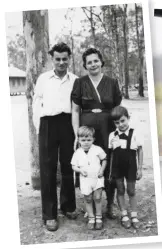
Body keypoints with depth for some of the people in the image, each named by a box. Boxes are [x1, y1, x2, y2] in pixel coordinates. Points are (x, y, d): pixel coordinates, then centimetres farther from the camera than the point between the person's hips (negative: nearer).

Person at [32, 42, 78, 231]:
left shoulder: (75, 80, 8)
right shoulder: (43, 78, 7)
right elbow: (36, 104, 7)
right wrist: (39, 127, 1)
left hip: (68, 124, 1)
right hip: (48, 125, -1)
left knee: (68, 166, 10)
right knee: (48, 168, 0)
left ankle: (68, 206, 26)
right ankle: (49, 214, 7)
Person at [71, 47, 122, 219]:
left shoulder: (112, 83, 6)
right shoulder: (80, 83, 3)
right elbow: (75, 110, 3)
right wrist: (77, 135, -4)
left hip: (108, 130, 1)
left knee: (110, 167, 4)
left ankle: (110, 206, 21)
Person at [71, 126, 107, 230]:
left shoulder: (97, 149, -7)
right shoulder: (77, 153, -4)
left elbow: (104, 159, 4)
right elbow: (74, 166, 3)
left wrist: (102, 170, -8)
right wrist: (80, 170, -15)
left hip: (97, 178, -1)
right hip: (85, 179, 1)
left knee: (97, 198, 0)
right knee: (88, 199, 8)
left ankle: (98, 218, 15)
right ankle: (91, 218, 21)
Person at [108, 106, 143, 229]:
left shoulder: (134, 133, -8)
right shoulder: (112, 135, -2)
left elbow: (140, 151, -3)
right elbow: (111, 153, 3)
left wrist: (139, 168, -4)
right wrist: (110, 170, 3)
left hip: (130, 166, -2)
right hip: (117, 167, 2)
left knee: (131, 191, 8)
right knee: (120, 190, 11)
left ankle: (134, 216, 20)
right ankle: (124, 215, 22)